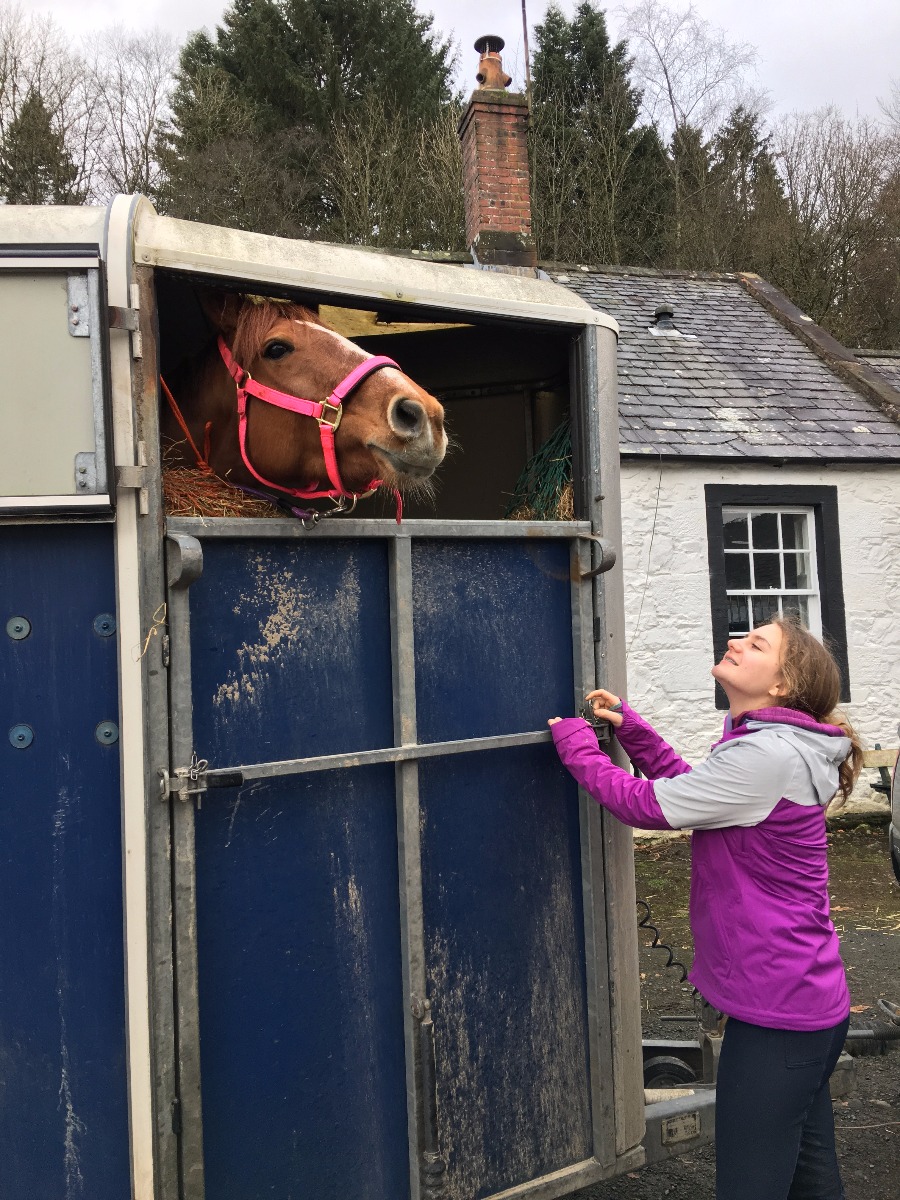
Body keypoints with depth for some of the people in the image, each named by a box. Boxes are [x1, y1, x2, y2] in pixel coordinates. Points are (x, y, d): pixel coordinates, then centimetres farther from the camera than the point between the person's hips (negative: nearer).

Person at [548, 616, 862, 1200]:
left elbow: (650, 804, -18)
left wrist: (577, 744, -4)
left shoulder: (768, 757, -24)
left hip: (779, 1011, -10)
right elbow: (687, 787, 16)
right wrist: (631, 728, 5)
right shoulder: (769, 745, 7)